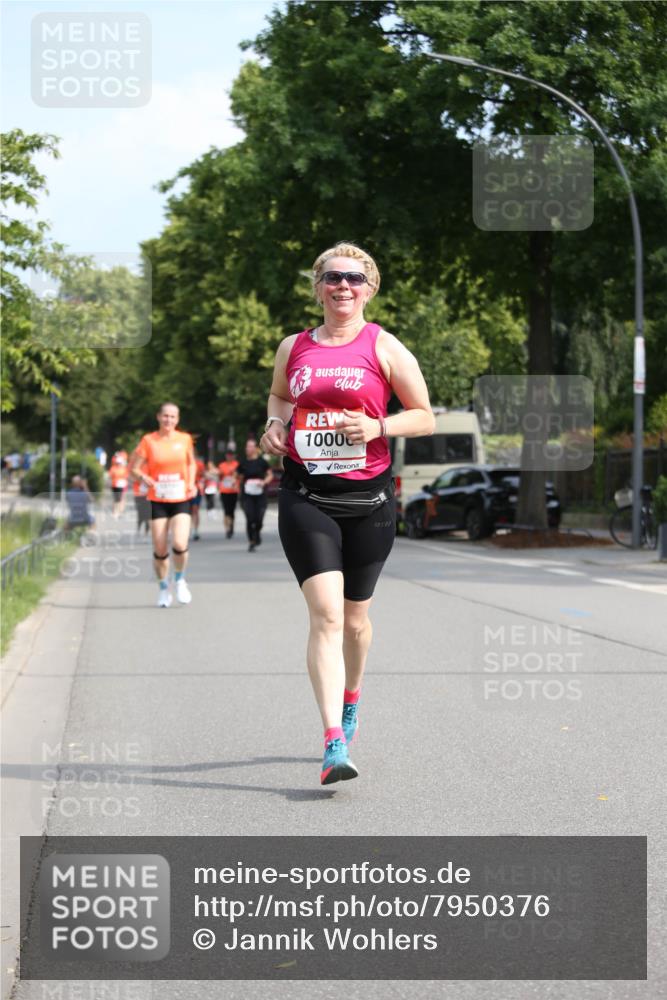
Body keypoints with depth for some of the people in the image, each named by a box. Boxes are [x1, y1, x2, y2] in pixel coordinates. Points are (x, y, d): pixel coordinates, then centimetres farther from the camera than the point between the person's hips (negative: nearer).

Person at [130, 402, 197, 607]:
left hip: (181, 500, 0)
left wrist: (191, 483, 5)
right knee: (160, 550, -1)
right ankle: (163, 589, 21)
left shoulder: (185, 439, 4)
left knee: (180, 544, -17)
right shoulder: (148, 440, -2)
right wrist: (144, 477, -17)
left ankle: (180, 580, 11)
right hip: (158, 501, 0)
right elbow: (134, 468, 2)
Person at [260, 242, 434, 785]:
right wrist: (275, 423, 6)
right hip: (306, 496, 0)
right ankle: (334, 744, -20)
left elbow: (425, 417, 3)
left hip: (368, 497, 0)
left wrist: (377, 426, -14)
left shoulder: (384, 347, 0)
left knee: (354, 618, 13)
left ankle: (351, 700, 44)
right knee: (325, 613, -15)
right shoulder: (293, 347, 9)